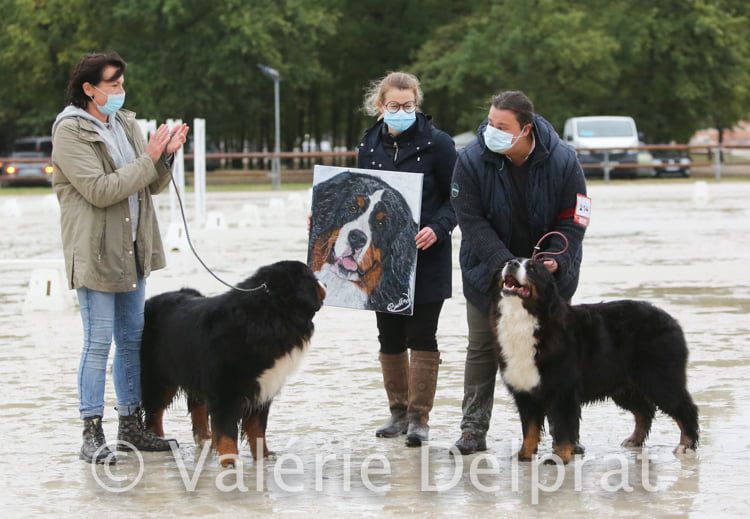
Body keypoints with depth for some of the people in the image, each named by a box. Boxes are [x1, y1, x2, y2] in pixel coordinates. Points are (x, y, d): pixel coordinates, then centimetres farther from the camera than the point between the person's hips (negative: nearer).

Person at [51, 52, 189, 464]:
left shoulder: (125, 124, 11)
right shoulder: (70, 132, -12)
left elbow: (154, 185, 13)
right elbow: (100, 190, -21)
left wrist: (165, 155, -7)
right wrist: (147, 159, -19)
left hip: (132, 252, 8)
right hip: (95, 255, -8)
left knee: (133, 338, 12)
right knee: (98, 342, -6)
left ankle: (131, 424, 21)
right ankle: (92, 434, -1)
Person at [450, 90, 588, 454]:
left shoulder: (562, 160, -17)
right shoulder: (471, 161, -18)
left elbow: (572, 221, -11)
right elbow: (472, 221, -18)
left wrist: (555, 260, -27)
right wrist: (506, 263, -28)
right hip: (489, 271, 0)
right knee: (483, 349, 4)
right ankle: (473, 429, 11)